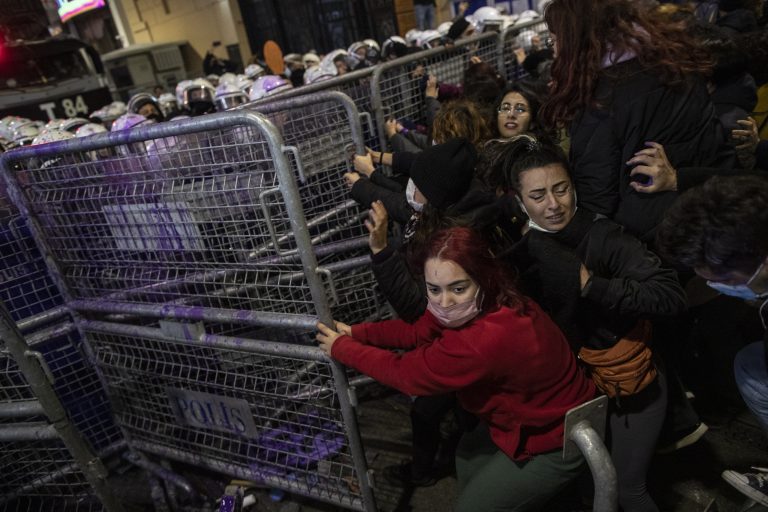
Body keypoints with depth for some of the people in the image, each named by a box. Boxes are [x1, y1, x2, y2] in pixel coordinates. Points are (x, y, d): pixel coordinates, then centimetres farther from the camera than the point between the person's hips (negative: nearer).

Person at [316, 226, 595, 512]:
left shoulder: (486, 341, -40)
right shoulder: (492, 304, -15)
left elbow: (404, 373, -26)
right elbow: (418, 332, -2)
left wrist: (341, 348, -12)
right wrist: (356, 333, -8)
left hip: (555, 445, -7)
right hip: (529, 417, 8)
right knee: (468, 455, 25)